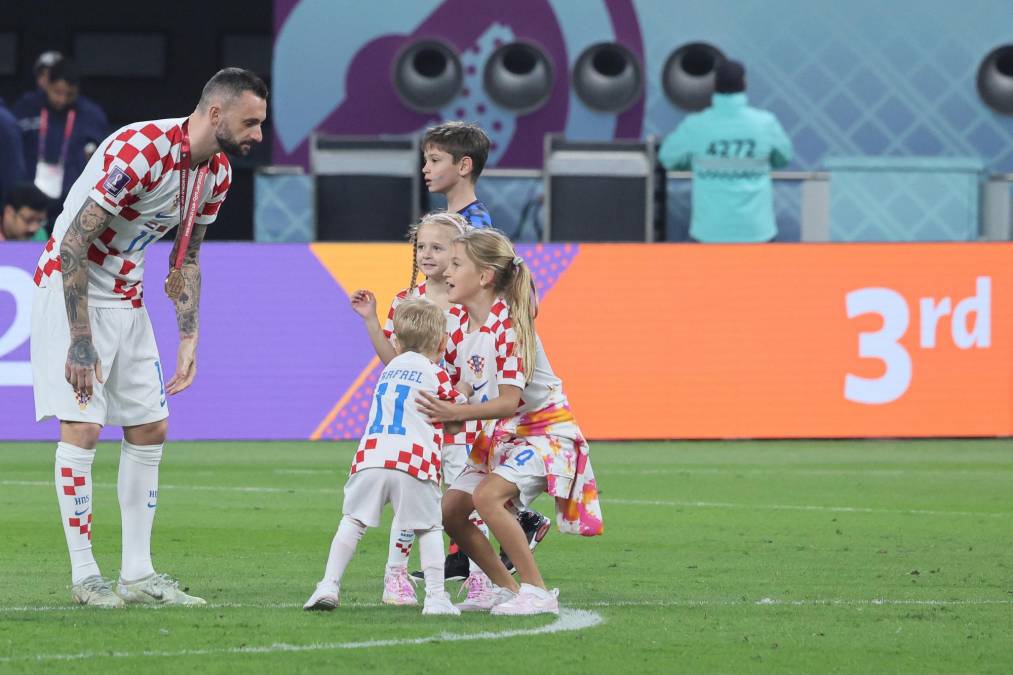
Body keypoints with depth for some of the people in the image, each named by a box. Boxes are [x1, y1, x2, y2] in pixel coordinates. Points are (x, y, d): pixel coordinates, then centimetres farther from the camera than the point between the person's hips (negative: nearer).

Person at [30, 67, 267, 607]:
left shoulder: (216, 173, 0)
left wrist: (189, 339, 7)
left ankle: (137, 573, 12)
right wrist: (80, 341, -26)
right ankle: (83, 575, -5)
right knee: (82, 426, -12)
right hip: (69, 285, -9)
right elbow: (74, 244, -26)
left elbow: (186, 259, 14)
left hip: (125, 295, 9)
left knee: (149, 430, 7)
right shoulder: (140, 151, -27)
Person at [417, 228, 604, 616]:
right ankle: (505, 587, 15)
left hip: (545, 430, -9)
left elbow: (509, 401, -30)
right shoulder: (459, 323, 0)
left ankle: (537, 593, -20)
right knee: (451, 508, -1)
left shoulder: (508, 323, -25)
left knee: (487, 496, -29)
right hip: (500, 435, 9)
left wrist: (456, 413, -41)